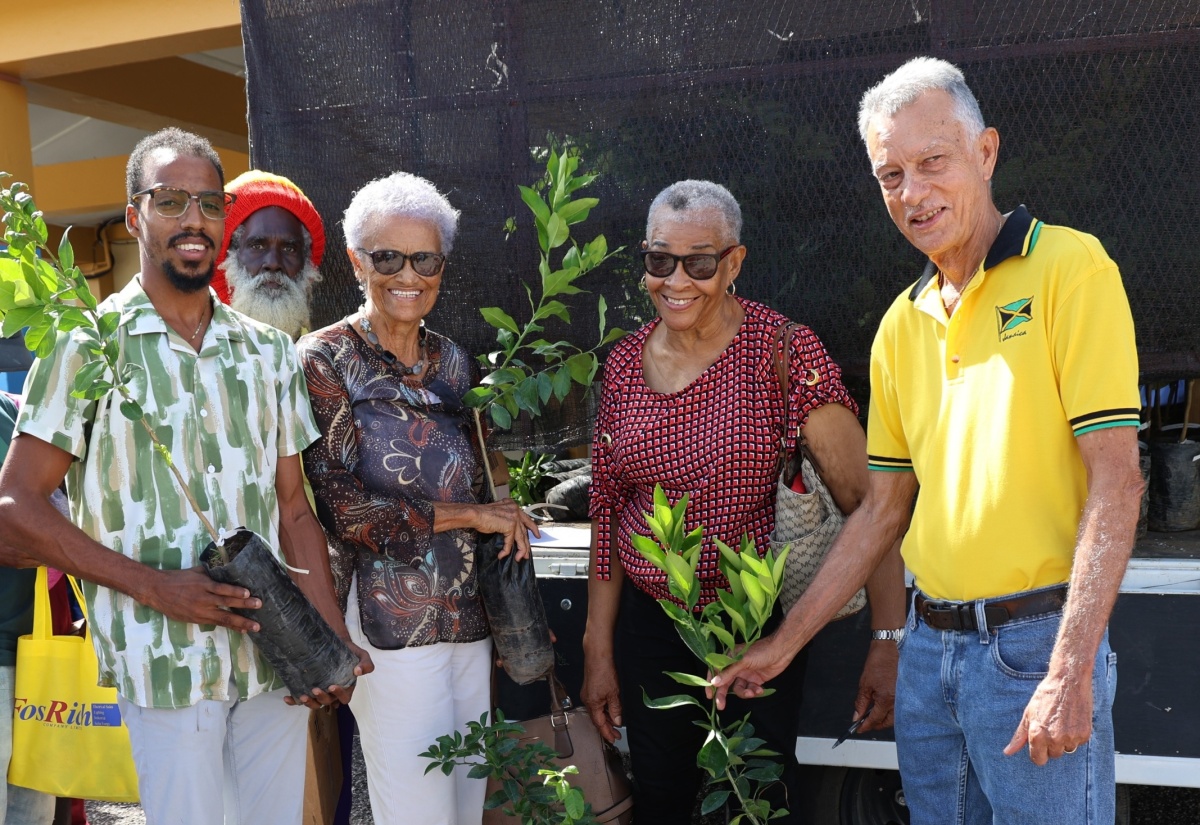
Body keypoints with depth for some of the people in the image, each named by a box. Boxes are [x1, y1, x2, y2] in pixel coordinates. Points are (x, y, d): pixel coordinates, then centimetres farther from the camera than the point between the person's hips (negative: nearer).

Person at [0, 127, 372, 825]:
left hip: (277, 658, 4)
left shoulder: (269, 350, 10)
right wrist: (155, 586, -14)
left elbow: (294, 508, 11)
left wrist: (333, 640, 1)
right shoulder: (89, 346, -4)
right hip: (165, 661, -4)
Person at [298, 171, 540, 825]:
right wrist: (466, 514, -12)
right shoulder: (326, 361, -7)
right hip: (392, 620, -5)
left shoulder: (453, 361, 10)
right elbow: (341, 509, -15)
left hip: (471, 617, 6)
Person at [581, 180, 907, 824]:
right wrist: (598, 649, 8)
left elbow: (866, 501, -16)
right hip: (649, 629, 4)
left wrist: (890, 641, -23)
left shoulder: (782, 350, -12)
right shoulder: (624, 365, 2)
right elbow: (608, 514, 8)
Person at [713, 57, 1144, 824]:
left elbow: (1116, 481, -14)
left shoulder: (1068, 266, -8)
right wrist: (787, 641, 14)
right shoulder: (901, 324, 11)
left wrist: (1070, 671, -21)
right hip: (930, 645, 6)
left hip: (1035, 641, -6)